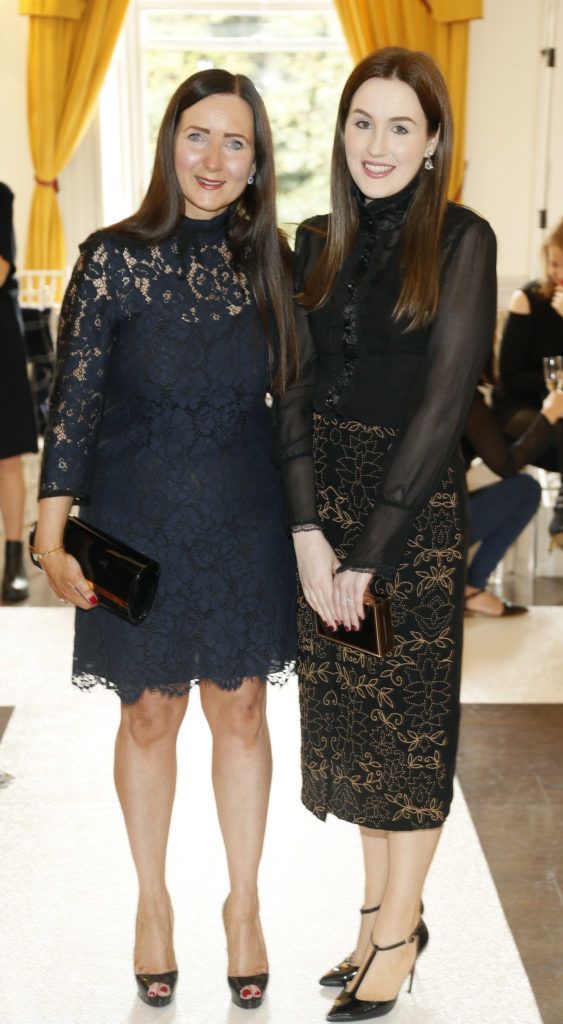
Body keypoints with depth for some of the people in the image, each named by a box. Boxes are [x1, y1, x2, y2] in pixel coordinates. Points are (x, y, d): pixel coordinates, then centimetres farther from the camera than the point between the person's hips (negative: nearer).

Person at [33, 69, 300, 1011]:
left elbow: (294, 395, 8)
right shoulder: (113, 259, -8)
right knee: (150, 714, 10)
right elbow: (73, 400, -8)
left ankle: (243, 906, 29)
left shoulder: (271, 262, 1)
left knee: (240, 710, 10)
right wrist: (54, 535, -12)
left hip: (245, 524, 2)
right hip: (140, 524, -2)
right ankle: (153, 903, 32)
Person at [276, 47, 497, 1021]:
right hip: (318, 503, 5)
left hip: (416, 505, -5)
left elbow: (444, 401, -12)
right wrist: (307, 526, -9)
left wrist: (367, 552, -15)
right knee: (347, 712, 12)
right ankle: (381, 906, 29)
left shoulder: (461, 240, -6)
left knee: (411, 717, 5)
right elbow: (295, 388, 3)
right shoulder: (318, 240, 8)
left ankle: (398, 931, 20)